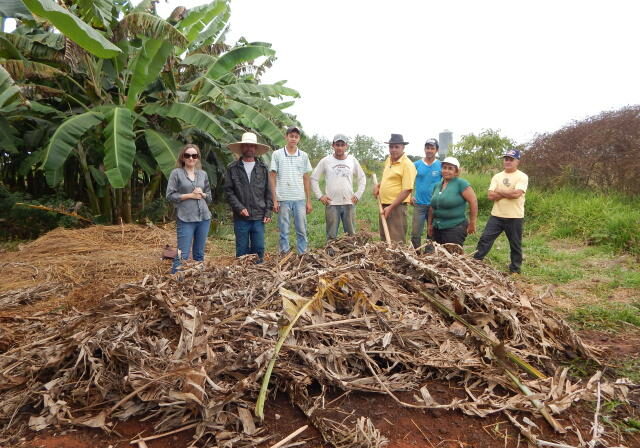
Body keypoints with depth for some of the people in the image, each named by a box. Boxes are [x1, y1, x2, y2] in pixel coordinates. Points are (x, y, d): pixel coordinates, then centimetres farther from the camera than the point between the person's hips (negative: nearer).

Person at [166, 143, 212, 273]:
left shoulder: (203, 174, 11)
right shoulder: (176, 173, 0)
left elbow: (209, 196, 16)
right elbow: (170, 195, -6)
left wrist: (202, 194, -5)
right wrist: (190, 195, -12)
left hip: (203, 218, 4)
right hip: (185, 219, -4)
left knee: (199, 253, 12)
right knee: (183, 254, -5)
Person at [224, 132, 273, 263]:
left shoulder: (263, 168, 7)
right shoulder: (232, 168, 3)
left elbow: (268, 192, 7)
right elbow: (228, 191, 0)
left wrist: (268, 212, 0)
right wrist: (239, 207, -11)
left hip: (259, 217, 1)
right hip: (241, 217, -1)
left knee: (259, 248, 6)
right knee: (242, 250, 6)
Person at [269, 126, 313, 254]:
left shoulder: (304, 156, 8)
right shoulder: (277, 154, 2)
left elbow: (306, 179, 11)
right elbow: (272, 178, 2)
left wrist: (309, 201, 6)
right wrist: (274, 200, -4)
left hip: (300, 199, 2)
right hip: (283, 199, -2)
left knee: (301, 230, 5)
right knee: (284, 231, 4)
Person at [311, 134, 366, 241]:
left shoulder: (352, 160, 5)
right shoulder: (325, 161, -2)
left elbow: (362, 178, 15)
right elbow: (314, 178, 4)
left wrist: (358, 195, 5)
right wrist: (319, 196, -2)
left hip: (349, 203, 2)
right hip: (332, 204, -2)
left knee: (351, 234, 9)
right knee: (331, 236, 5)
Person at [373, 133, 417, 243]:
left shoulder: (407, 165, -14)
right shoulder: (388, 160, 10)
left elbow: (407, 190, -19)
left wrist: (390, 207, -21)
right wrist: (378, 186, 9)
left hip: (397, 206, -8)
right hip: (384, 205, 8)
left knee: (397, 241, -4)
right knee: (384, 238, 16)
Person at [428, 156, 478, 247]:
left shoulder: (461, 183, -9)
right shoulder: (437, 185, 12)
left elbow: (473, 201, -12)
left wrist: (472, 223, -10)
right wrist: (430, 224, 19)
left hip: (455, 228, -7)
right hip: (437, 228, 7)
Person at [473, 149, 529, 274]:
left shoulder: (522, 177, -6)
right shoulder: (497, 176, 7)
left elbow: (516, 193, -22)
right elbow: (491, 196, -4)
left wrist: (499, 191, -9)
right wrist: (508, 193, -12)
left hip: (515, 217, -3)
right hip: (496, 216, 3)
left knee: (515, 245, 9)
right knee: (485, 239, 1)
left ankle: (515, 269, 24)